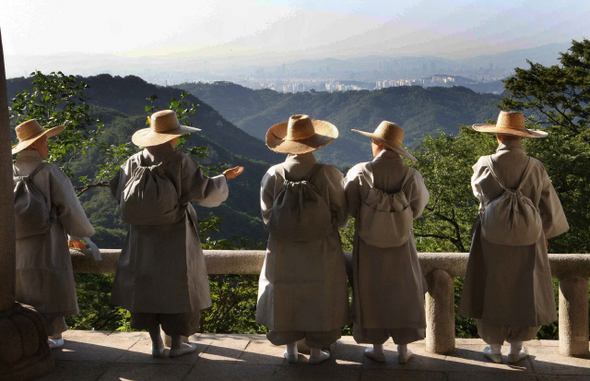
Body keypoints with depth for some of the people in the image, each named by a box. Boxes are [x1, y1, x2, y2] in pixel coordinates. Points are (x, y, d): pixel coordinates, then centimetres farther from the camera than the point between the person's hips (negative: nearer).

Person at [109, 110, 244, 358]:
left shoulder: (135, 162, -4)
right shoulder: (181, 163, -16)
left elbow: (117, 191, 4)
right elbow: (204, 192, -15)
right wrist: (224, 178, 2)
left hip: (143, 238, 4)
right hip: (175, 238, -4)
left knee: (146, 286, 14)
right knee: (178, 288, 9)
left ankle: (155, 343, 19)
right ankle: (176, 344, 17)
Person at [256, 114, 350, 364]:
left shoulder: (273, 175, -12)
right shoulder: (329, 175, -16)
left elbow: (267, 217, -5)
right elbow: (341, 218, -9)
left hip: (284, 253, 1)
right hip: (321, 254, -1)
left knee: (286, 297, 18)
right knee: (319, 299, 15)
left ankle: (290, 349, 29)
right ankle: (316, 351, 25)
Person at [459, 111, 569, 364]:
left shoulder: (485, 166, -13)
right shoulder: (535, 168, -10)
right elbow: (548, 207, 1)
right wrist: (546, 232, 18)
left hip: (492, 241, 0)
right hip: (527, 242, 1)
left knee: (492, 293, 13)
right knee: (524, 293, 15)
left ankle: (494, 349, 23)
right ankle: (516, 349, 24)